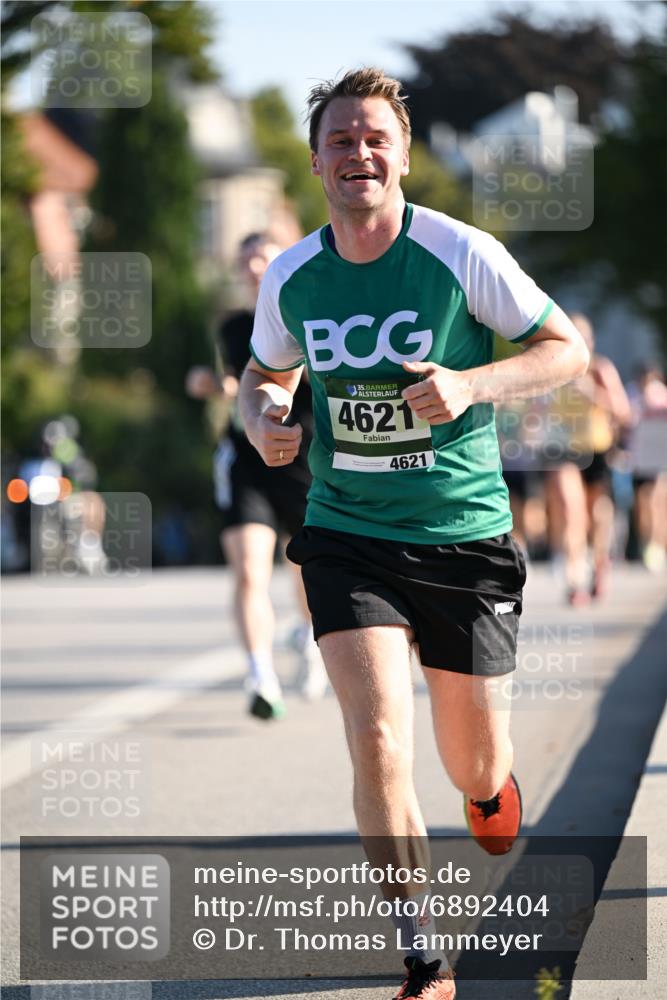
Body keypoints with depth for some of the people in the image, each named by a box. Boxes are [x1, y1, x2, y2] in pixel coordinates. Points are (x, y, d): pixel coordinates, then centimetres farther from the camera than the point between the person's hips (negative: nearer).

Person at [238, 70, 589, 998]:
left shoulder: (462, 254, -10)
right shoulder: (291, 276, 0)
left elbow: (567, 347, -3)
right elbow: (265, 374, 19)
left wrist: (470, 383, -20)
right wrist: (264, 422, -5)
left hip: (465, 535, -1)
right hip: (348, 534, 1)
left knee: (472, 764, 9)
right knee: (377, 741, -17)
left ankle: (493, 787, 51)